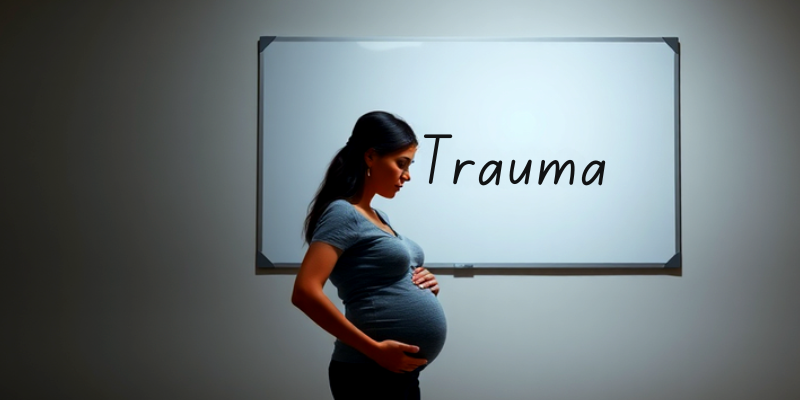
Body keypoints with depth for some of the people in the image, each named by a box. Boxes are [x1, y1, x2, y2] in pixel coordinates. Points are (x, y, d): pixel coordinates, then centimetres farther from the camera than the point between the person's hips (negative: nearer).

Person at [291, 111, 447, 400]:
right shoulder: (343, 214, -12)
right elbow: (305, 292, -23)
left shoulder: (379, 217, 14)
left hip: (401, 372, 9)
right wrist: (375, 349, -22)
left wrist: (425, 284, 4)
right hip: (370, 373, -9)